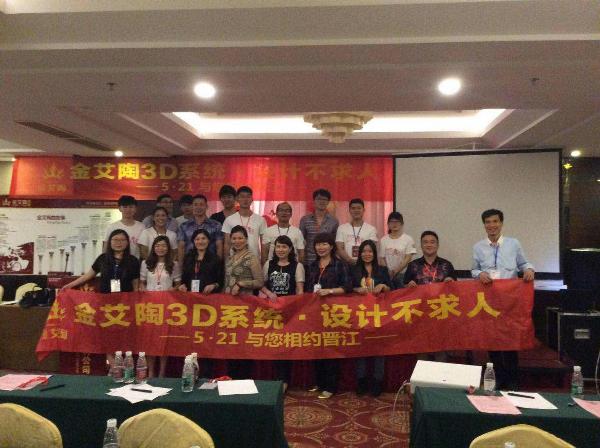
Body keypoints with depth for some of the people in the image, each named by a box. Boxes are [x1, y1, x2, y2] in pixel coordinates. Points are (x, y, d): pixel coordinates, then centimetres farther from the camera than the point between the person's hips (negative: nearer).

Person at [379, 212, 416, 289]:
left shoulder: (408, 239, 0)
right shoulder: (383, 240, 7)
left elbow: (408, 258, -4)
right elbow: (382, 259, 6)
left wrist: (396, 271, -12)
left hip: (402, 275, -2)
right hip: (387, 275, 2)